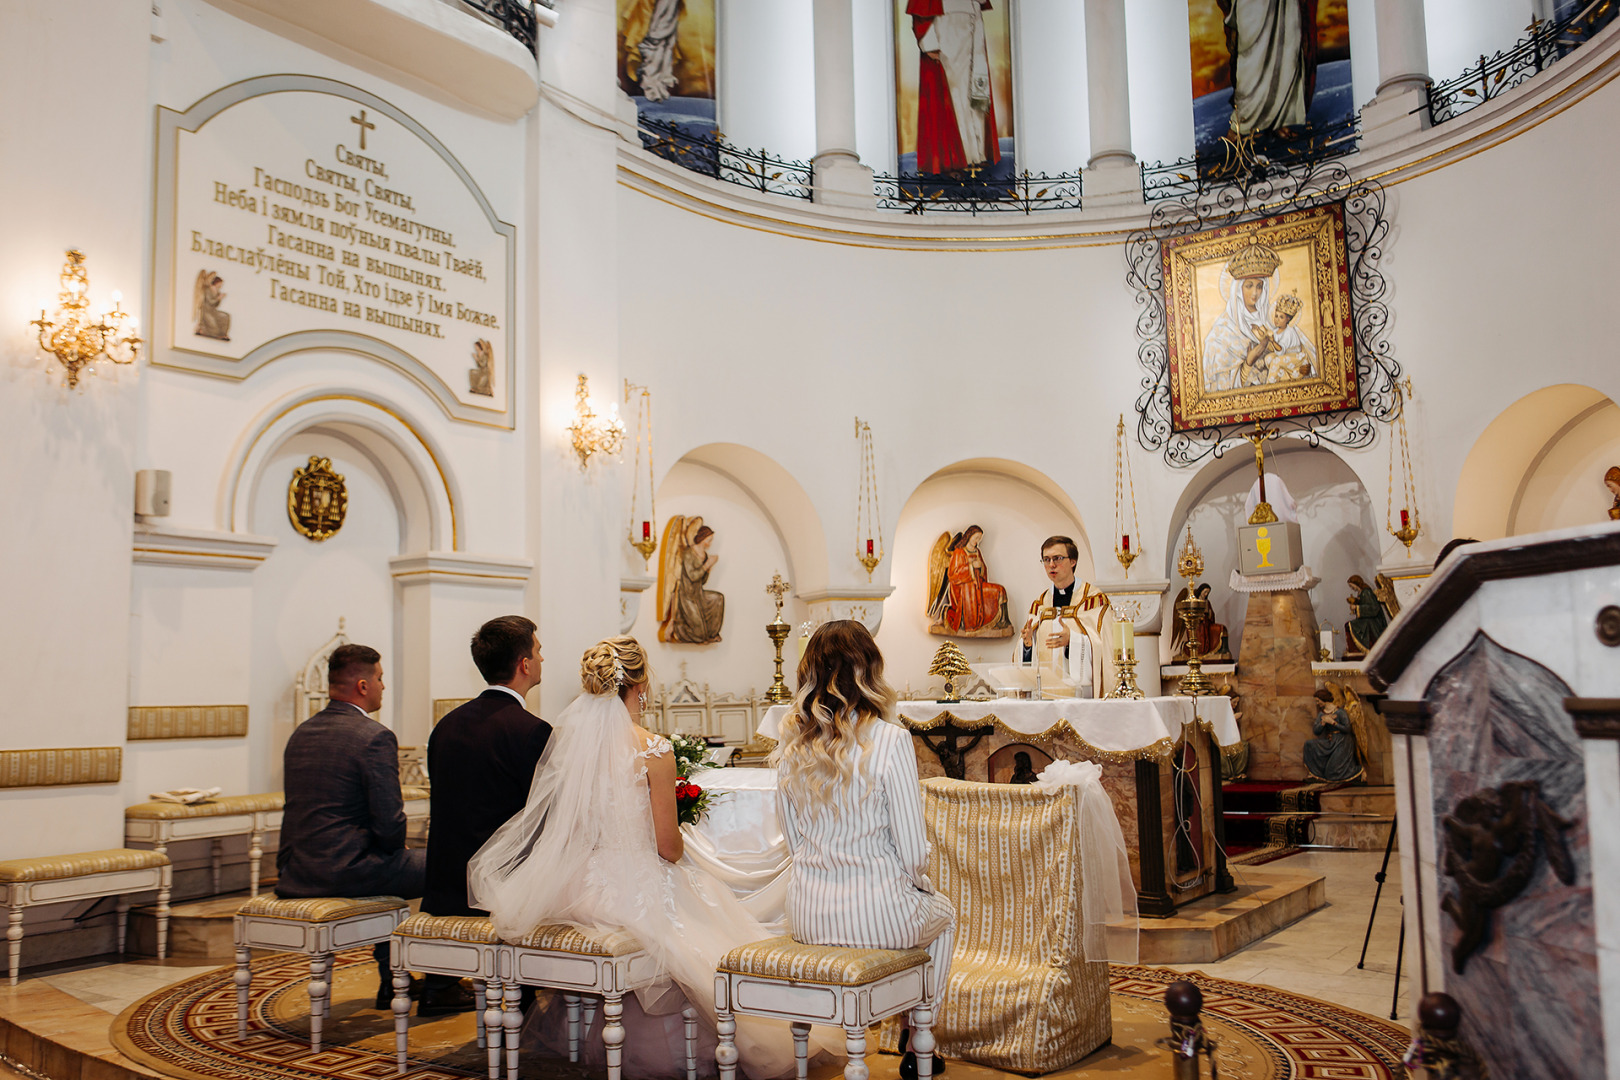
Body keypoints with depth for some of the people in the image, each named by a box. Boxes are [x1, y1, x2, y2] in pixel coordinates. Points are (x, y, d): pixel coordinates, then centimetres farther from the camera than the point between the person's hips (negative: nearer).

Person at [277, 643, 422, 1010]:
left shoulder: (301, 733, 10)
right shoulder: (375, 737, -15)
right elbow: (389, 823, -18)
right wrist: (397, 848, 5)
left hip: (295, 872, 9)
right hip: (345, 870, -9)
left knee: (392, 862, 32)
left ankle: (391, 982, 38)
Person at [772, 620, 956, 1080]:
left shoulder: (791, 743, -2)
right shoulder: (889, 740, -18)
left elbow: (794, 840, 7)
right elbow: (912, 850, -14)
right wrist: (920, 884, 7)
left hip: (807, 916, 5)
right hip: (877, 913, -5)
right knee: (943, 915, 30)